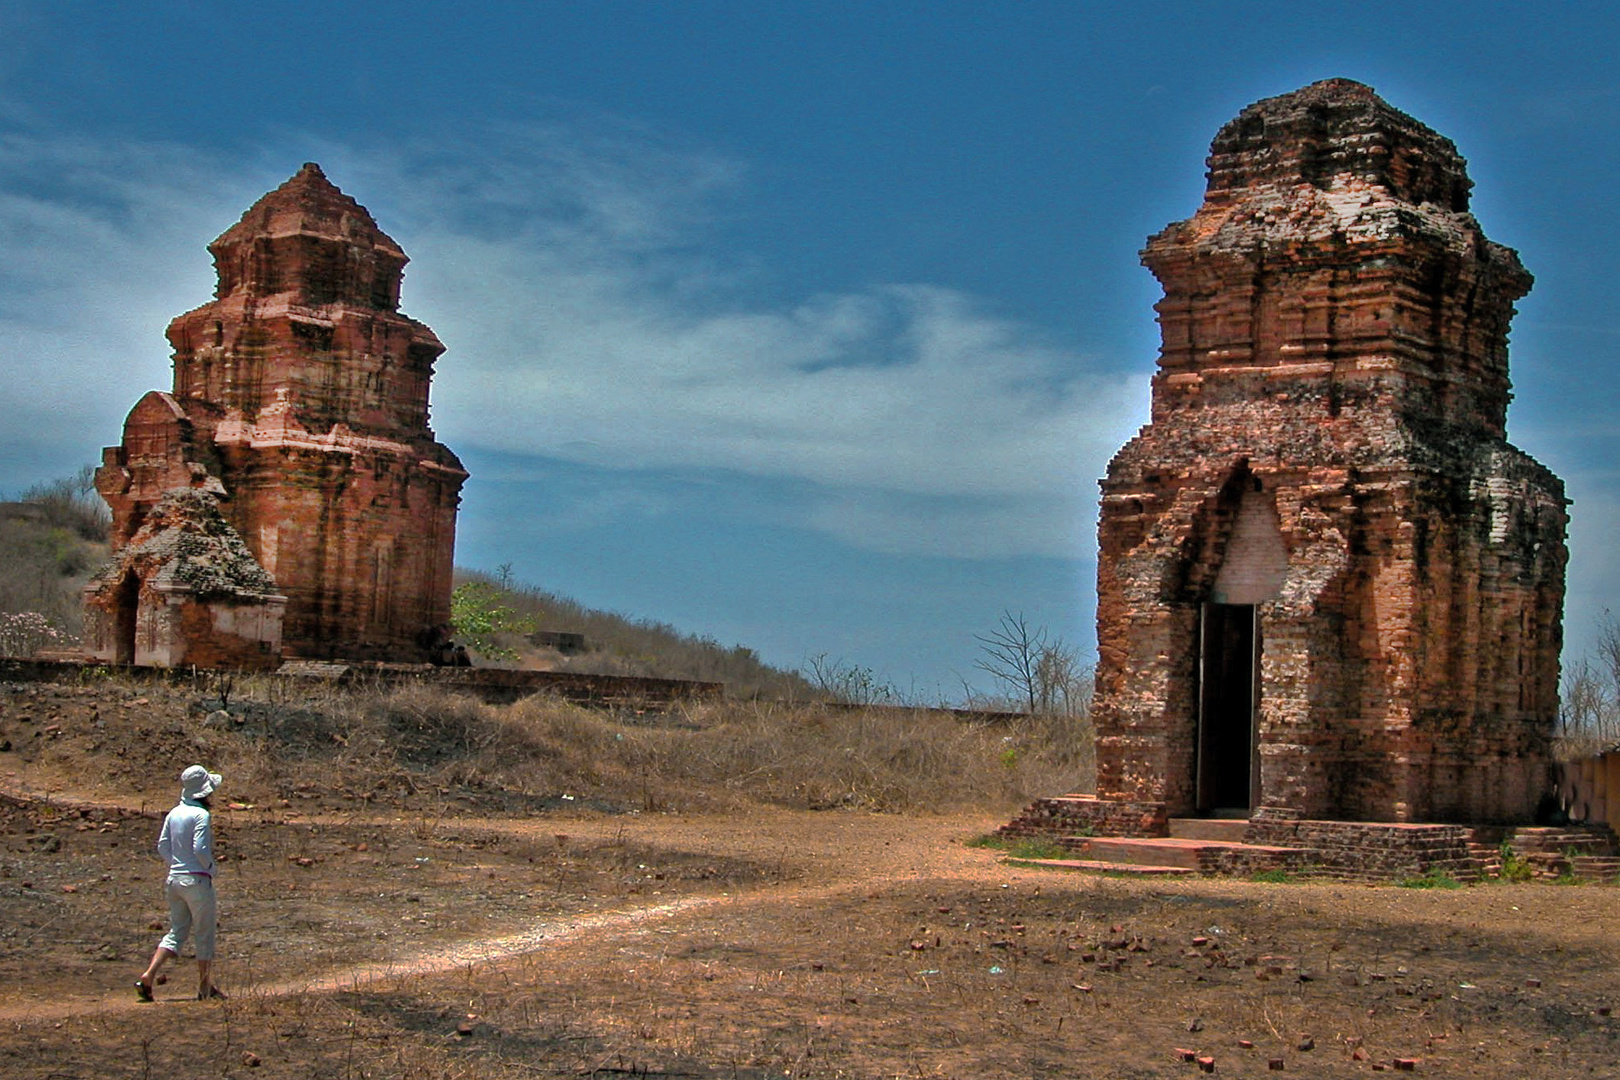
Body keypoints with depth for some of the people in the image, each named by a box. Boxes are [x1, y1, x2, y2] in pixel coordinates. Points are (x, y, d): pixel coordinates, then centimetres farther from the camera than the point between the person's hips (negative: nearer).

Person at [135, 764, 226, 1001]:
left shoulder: (174, 813, 8)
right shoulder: (201, 815, -13)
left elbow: (162, 846, 8)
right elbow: (200, 849, -21)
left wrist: (176, 865, 15)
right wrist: (210, 866, -4)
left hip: (175, 878, 7)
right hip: (197, 879, -7)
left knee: (177, 932, 12)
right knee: (205, 933, 6)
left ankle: (148, 976, -3)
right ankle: (205, 986, 12)